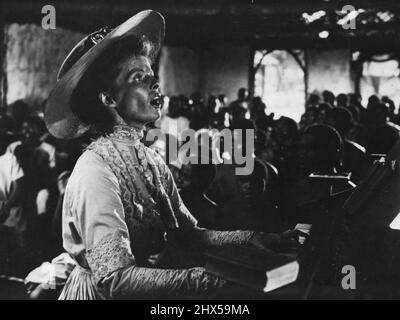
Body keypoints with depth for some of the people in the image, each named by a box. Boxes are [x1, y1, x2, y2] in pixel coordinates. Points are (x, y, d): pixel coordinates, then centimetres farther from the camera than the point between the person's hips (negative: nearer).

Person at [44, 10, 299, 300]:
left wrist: (252, 238, -12)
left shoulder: (152, 160, 4)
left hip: (152, 292, 6)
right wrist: (221, 277, -33)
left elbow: (188, 233, 3)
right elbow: (115, 280, -28)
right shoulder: (95, 171, -20)